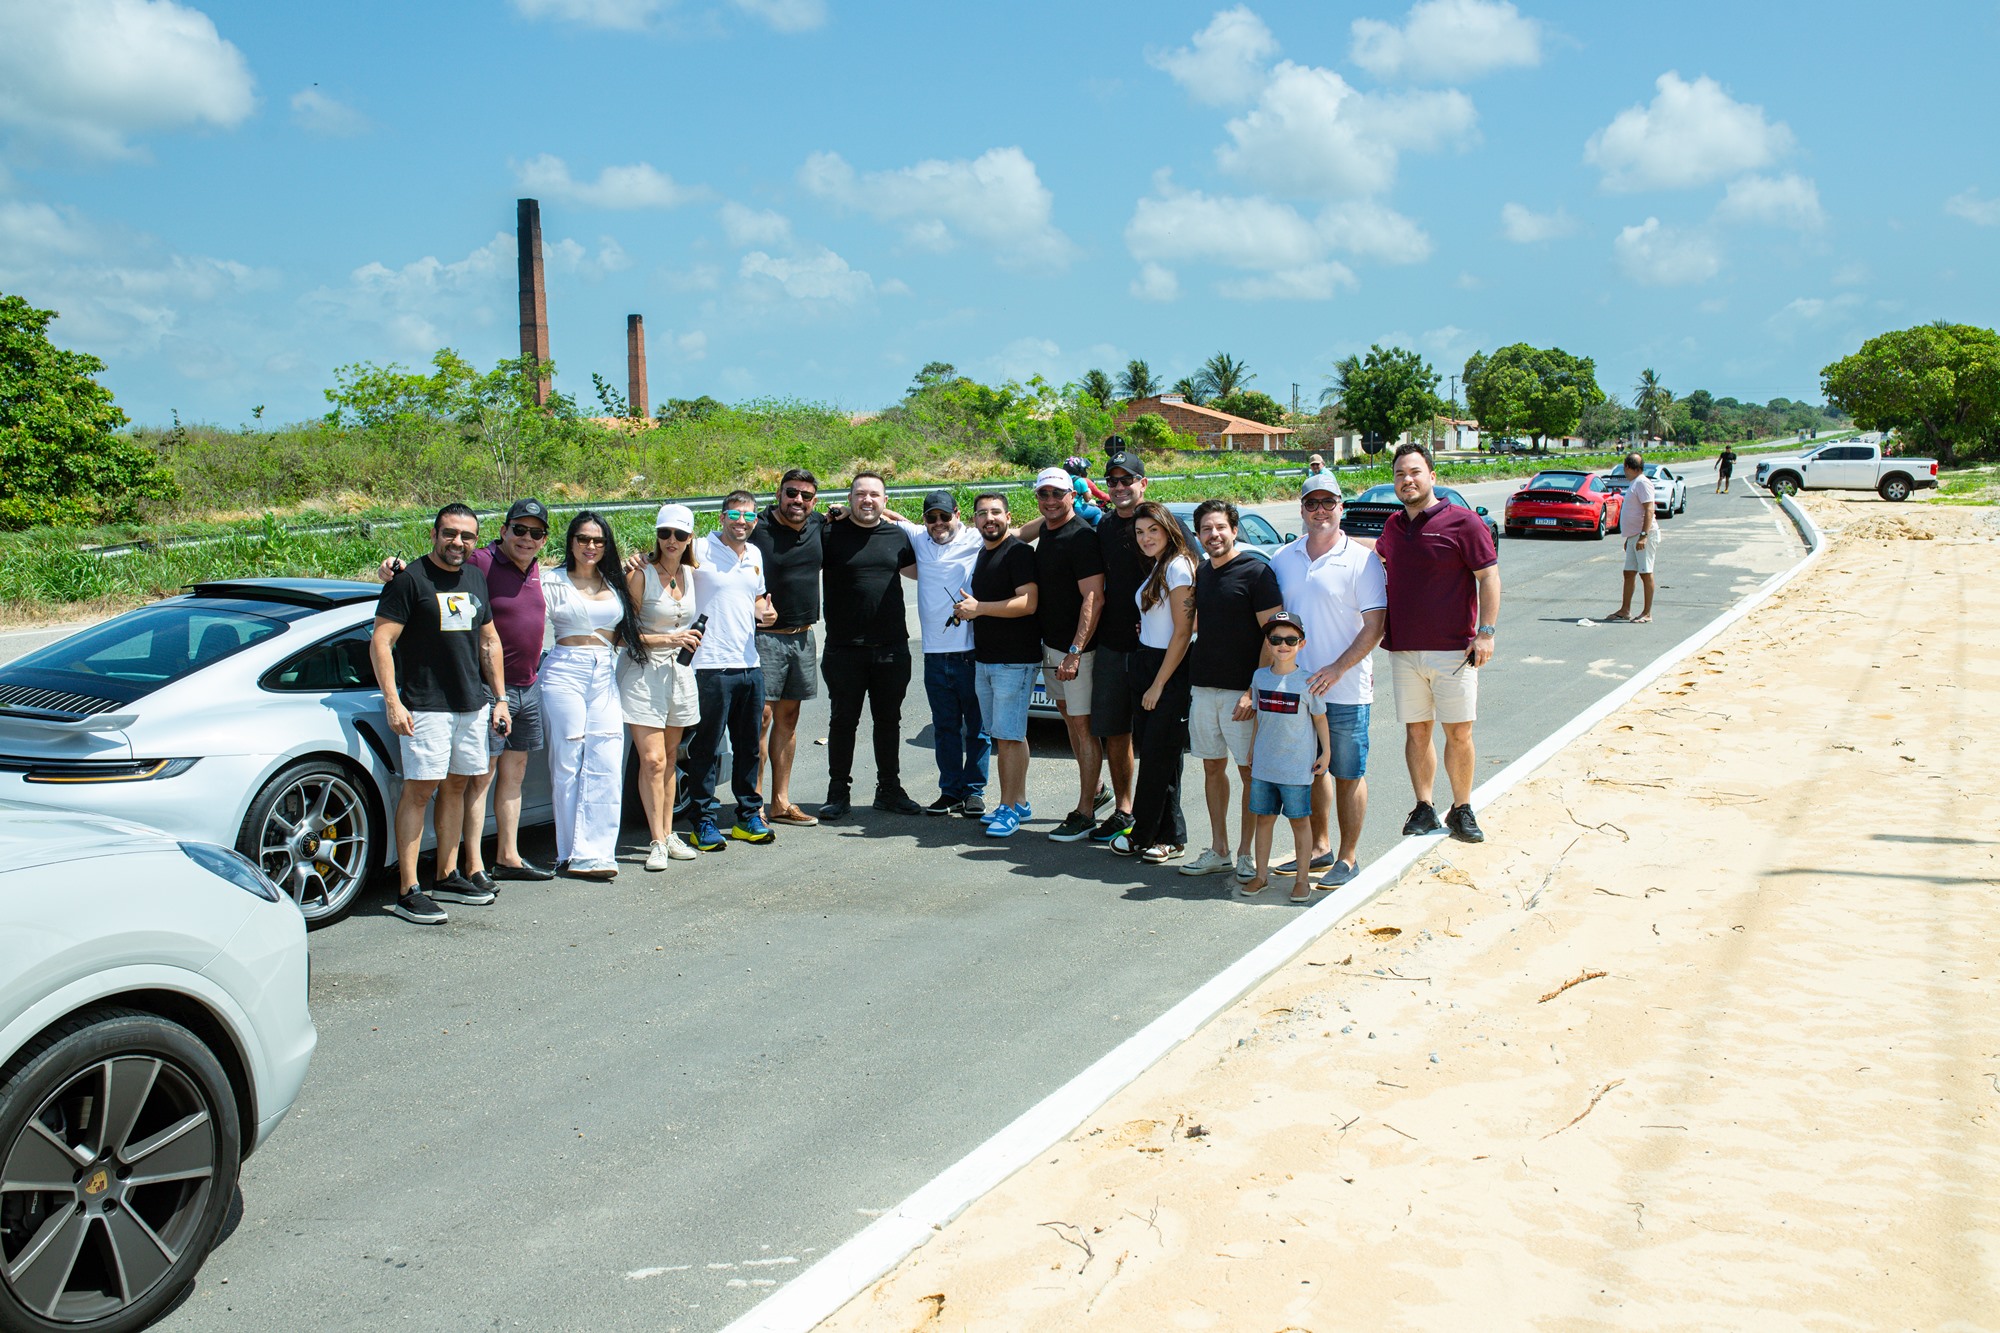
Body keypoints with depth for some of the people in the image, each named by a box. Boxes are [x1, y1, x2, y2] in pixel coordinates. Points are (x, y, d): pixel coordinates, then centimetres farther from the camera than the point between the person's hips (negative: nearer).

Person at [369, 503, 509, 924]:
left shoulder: (476, 579, 14)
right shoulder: (410, 579, -8)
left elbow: (489, 641, 22)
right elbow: (379, 642, -11)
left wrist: (499, 698, 17)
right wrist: (393, 701, -19)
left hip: (473, 705, 7)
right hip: (425, 707, -7)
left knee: (455, 786, 12)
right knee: (419, 791, -8)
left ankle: (447, 878, 21)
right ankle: (407, 891, -6)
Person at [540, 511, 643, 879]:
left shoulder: (614, 583, 17)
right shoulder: (553, 581, 4)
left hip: (605, 675, 4)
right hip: (565, 672, -4)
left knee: (607, 765, -5)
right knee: (568, 763, -3)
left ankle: (594, 853, -2)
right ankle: (572, 855, 3)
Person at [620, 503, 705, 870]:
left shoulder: (691, 574, 8)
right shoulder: (641, 574, -10)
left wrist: (691, 640, 5)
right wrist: (668, 638, -17)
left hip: (679, 671, 6)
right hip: (644, 672, -6)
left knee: (670, 758, 12)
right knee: (652, 759, -10)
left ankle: (668, 833, 20)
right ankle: (657, 842, -6)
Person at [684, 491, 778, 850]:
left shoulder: (755, 555, 15)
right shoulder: (700, 550, -6)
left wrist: (764, 612, 7)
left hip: (750, 664, 6)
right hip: (712, 665, -6)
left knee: (749, 746, 12)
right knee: (707, 746, 0)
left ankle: (749, 815, 23)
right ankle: (704, 821, 8)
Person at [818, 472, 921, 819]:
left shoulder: (898, 536, 9)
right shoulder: (831, 535, -2)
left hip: (892, 647, 3)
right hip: (844, 648, -3)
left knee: (889, 721, 11)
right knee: (843, 721, 4)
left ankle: (889, 790, 22)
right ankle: (838, 792, 14)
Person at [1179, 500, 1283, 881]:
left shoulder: (1257, 572, -9)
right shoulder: (1201, 573, 11)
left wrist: (1254, 691, -17)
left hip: (1241, 689, -6)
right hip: (1203, 687, 7)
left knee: (1249, 771, 1)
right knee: (1212, 767, 11)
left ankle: (1246, 854, 9)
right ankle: (1218, 850, 19)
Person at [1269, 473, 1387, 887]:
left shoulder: (1361, 560, -7)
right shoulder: (1284, 558, 7)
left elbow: (1374, 625, -11)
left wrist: (1336, 670, -20)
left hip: (1345, 691, -5)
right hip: (1296, 687, 5)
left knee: (1348, 774, 4)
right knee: (1311, 770, 15)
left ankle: (1348, 858, 14)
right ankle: (1319, 847, 30)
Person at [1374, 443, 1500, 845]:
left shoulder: (1462, 522, -6)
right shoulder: (1394, 525, 11)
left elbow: (1489, 577, -6)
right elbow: (1378, 556, 33)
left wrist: (1486, 632, -13)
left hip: (1453, 648, -4)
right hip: (1404, 649, 4)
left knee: (1458, 734, 1)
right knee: (1416, 732, 8)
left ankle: (1462, 811, 14)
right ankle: (1424, 809, 18)